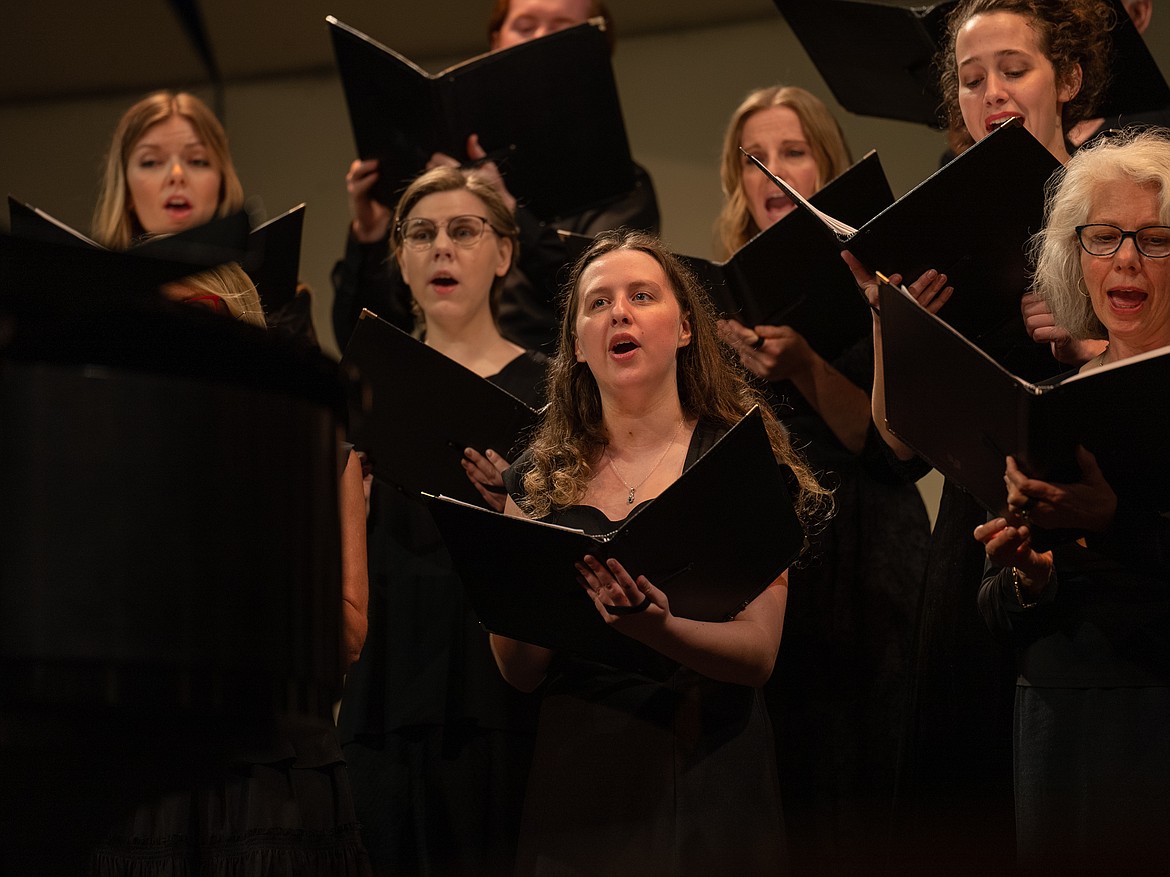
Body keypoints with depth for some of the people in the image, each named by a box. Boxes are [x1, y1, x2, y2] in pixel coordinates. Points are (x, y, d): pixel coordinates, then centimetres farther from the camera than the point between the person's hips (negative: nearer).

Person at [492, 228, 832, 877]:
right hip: (575, 781, 3)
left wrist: (655, 628, -30)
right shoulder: (541, 477, 7)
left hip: (705, 781, -2)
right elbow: (523, 672, 4)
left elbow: (759, 653, -11)